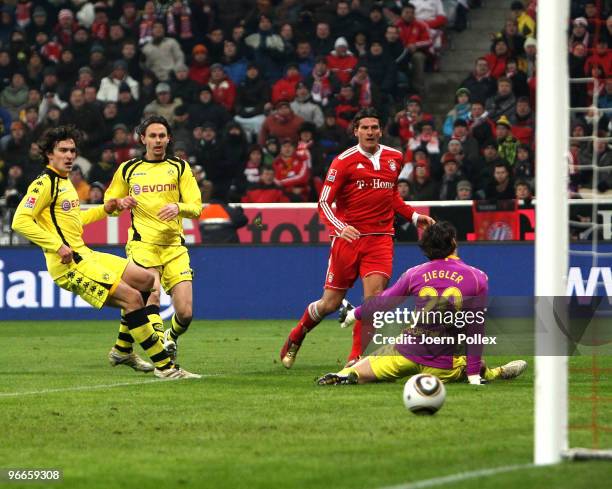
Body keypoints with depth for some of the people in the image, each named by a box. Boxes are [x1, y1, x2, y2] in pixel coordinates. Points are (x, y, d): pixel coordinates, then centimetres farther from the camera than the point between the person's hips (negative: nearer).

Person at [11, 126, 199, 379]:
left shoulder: (65, 182, 18)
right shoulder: (44, 183, -11)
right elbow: (20, 221, -21)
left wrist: (107, 208, 18)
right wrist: (58, 246, -24)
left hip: (85, 255, 10)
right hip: (69, 264, -10)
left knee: (146, 279, 15)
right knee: (132, 297, -17)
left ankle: (123, 351, 19)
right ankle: (164, 365, -12)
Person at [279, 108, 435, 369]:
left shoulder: (394, 158, 10)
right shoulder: (344, 161, -6)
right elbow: (324, 202, -9)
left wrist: (414, 216, 14)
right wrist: (340, 227, -26)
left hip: (380, 238, 3)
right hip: (348, 237, -3)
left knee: (374, 296, -17)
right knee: (331, 303, 5)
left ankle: (356, 359, -8)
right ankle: (296, 337, 34)